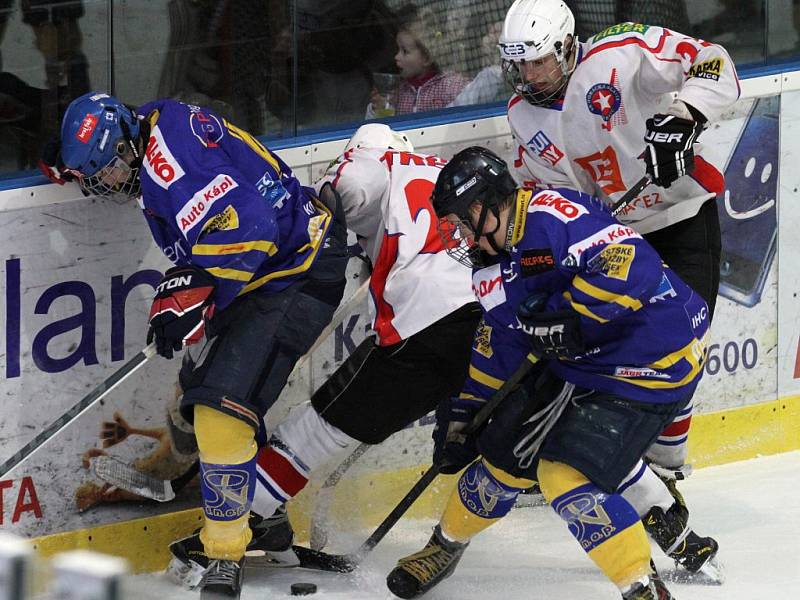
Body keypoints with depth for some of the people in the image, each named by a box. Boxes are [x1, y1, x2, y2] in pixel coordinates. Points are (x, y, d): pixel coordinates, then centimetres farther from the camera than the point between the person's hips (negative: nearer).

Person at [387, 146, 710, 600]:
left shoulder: (552, 214, -24)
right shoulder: (495, 263, 7)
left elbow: (631, 262, -36)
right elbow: (495, 350, 19)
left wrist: (567, 315, -34)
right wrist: (460, 414, 19)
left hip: (654, 362, -9)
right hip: (579, 361, 9)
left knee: (566, 475, -19)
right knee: (507, 454, 13)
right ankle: (446, 546, 39)